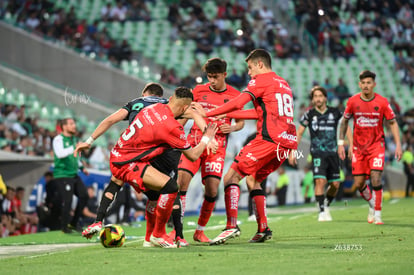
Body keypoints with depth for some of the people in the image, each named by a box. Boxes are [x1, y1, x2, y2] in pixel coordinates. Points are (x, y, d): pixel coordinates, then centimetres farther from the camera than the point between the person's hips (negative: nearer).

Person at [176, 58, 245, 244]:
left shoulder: (234, 96, 5)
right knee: (182, 178, -18)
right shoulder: (199, 91, 8)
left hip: (217, 145, 0)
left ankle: (200, 231, 11)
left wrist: (232, 128, -8)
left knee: (212, 188, -10)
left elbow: (240, 122, 13)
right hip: (195, 140, 0)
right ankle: (177, 230, -13)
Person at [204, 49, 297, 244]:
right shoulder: (283, 83, 25)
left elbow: (237, 103, -11)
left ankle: (231, 226, -22)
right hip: (286, 141, 9)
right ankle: (263, 229, 13)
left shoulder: (261, 80, 0)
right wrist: (227, 115, 26)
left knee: (232, 176, -8)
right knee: (253, 179, 21)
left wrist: (206, 114, -5)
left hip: (268, 139, -9)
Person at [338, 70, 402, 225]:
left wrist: (398, 145, -7)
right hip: (359, 147, 2)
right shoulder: (352, 101, -3)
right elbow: (344, 121, 10)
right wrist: (341, 143, 5)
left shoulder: (382, 102, -8)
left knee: (375, 178, -18)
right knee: (358, 184, 1)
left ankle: (377, 214, -8)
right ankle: (372, 205, 31)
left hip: (376, 145, -2)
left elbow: (393, 123, 1)